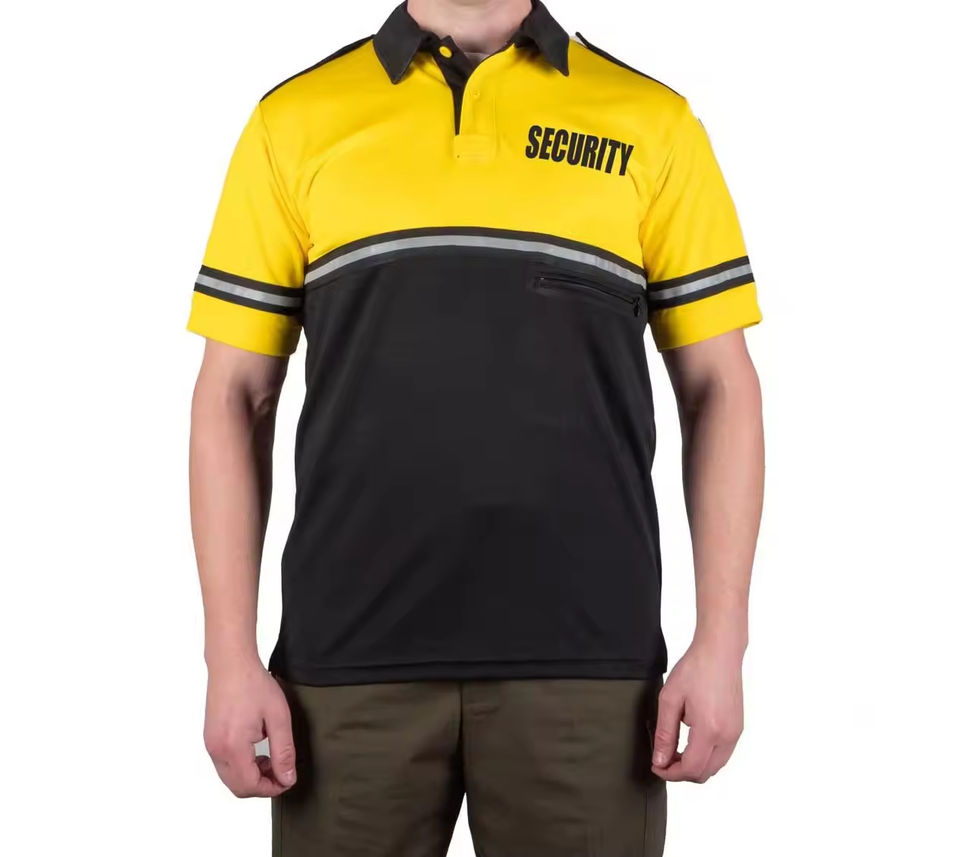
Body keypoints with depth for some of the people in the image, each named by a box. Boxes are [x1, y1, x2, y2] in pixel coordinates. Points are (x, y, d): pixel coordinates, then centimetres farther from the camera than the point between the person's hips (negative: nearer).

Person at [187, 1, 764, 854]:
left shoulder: (653, 123, 5)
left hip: (584, 662, 0)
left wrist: (720, 646, -3)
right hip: (351, 658, 1)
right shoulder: (295, 120, 6)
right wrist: (232, 659, -1)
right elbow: (233, 398, 5)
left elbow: (720, 389, 5)